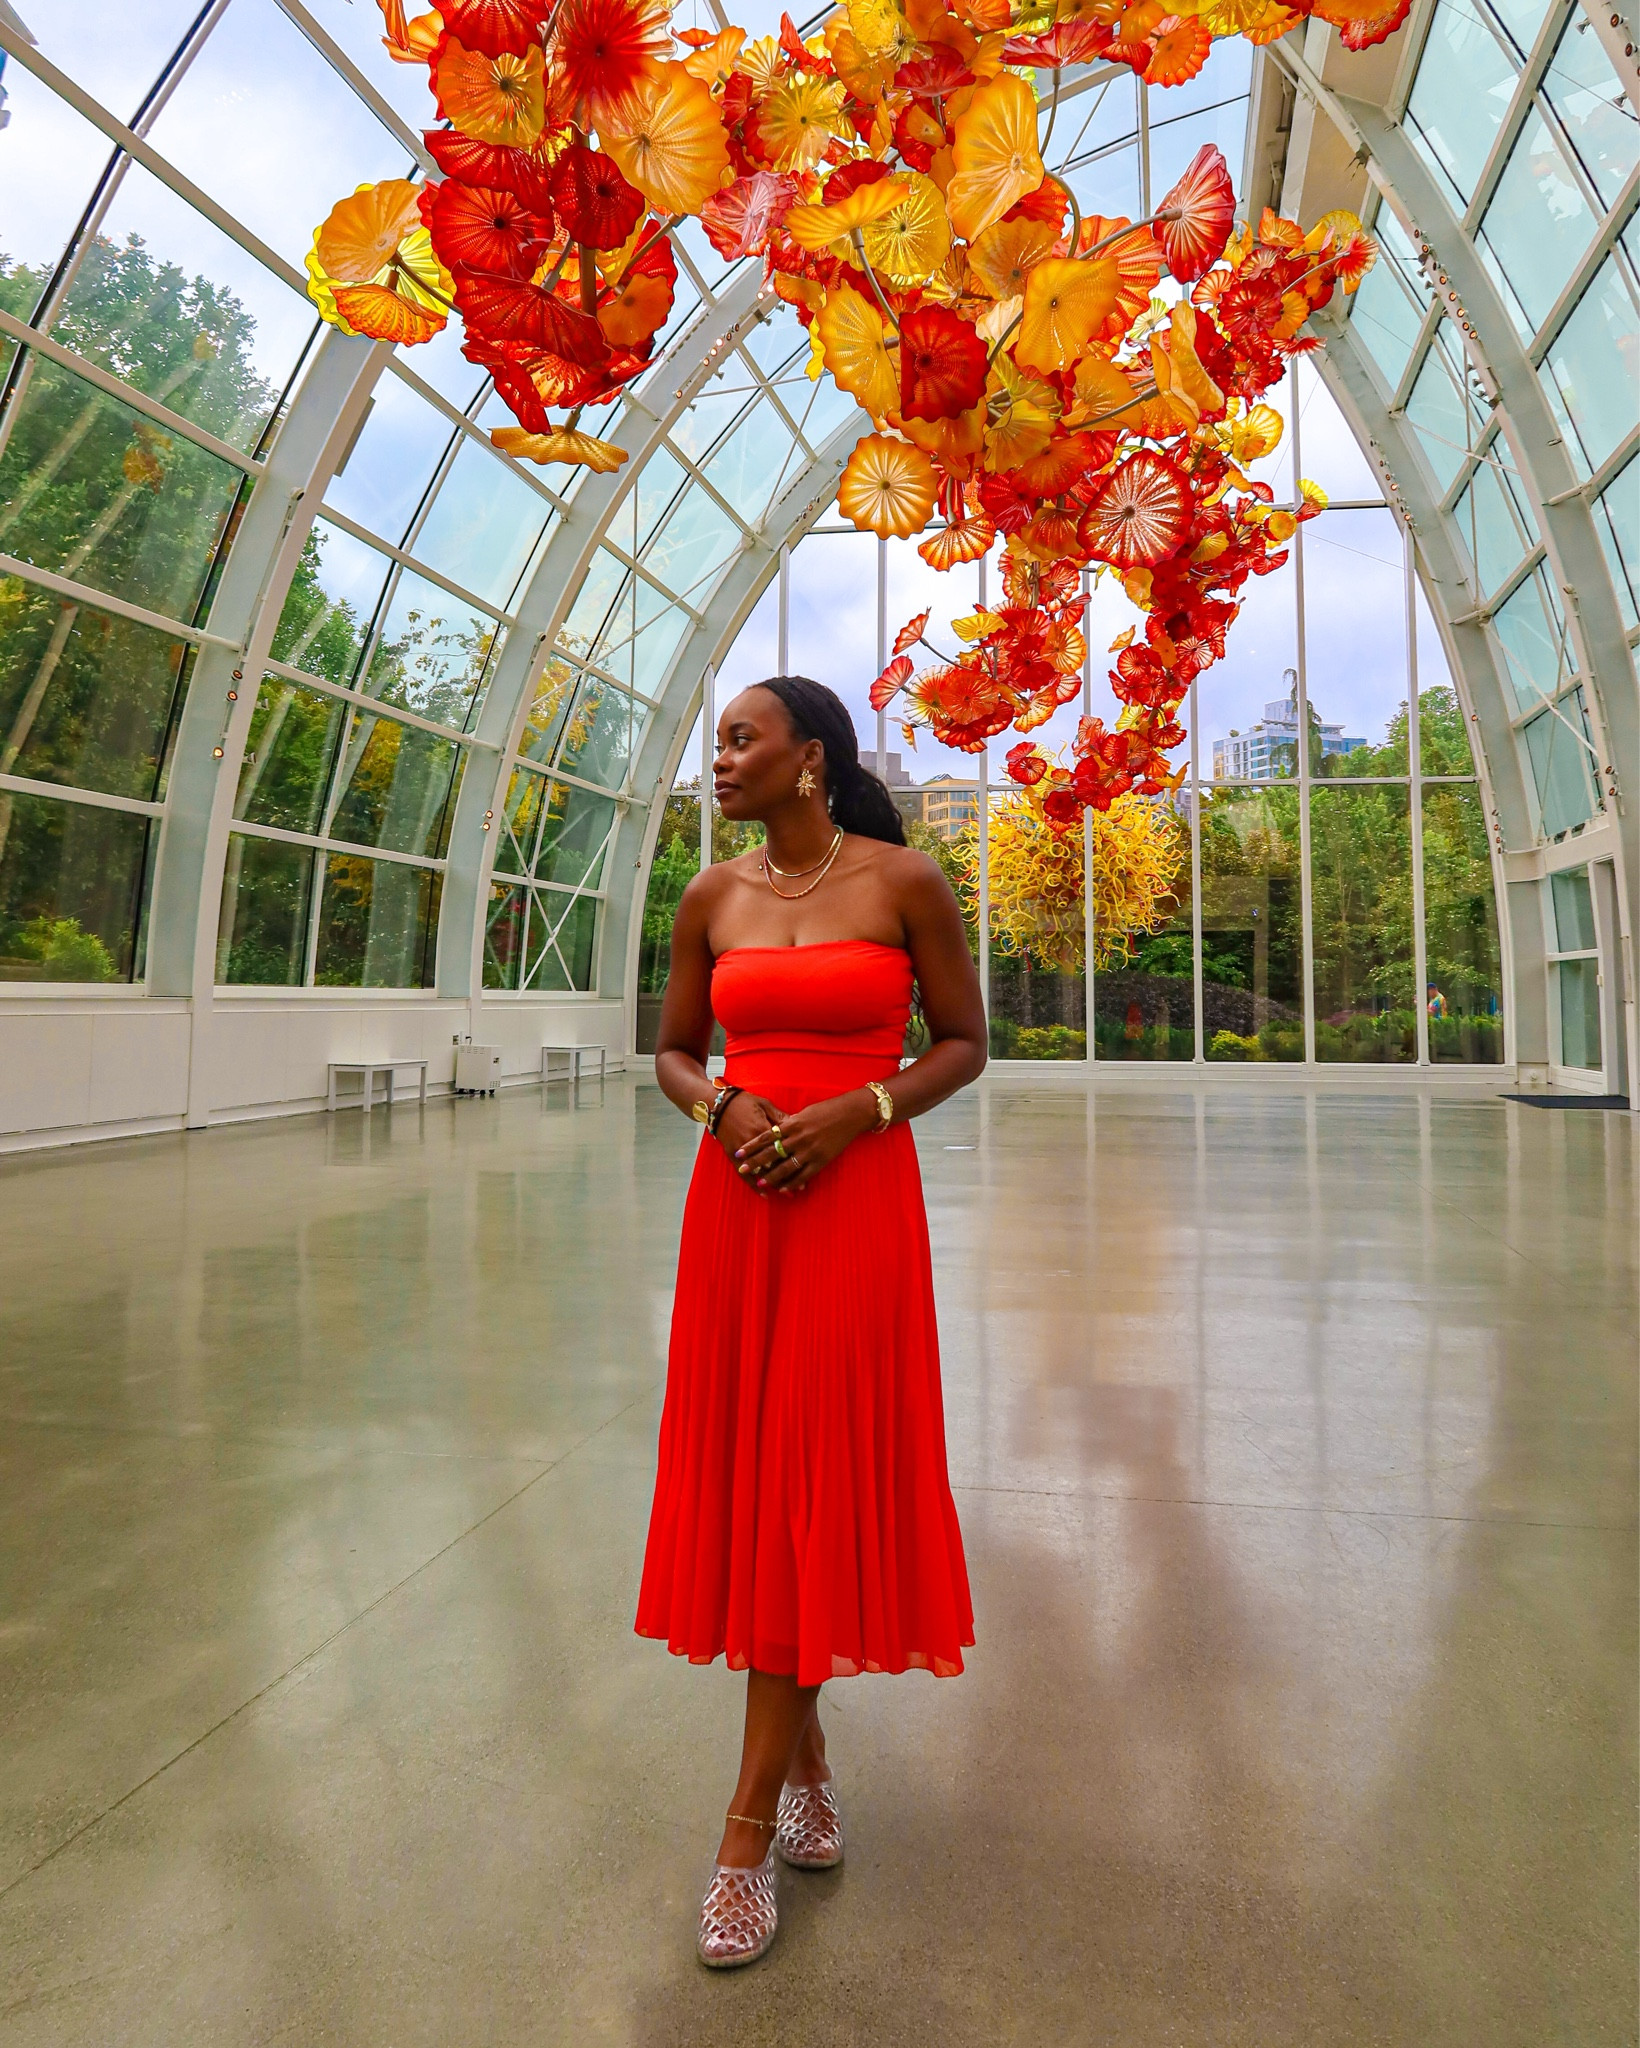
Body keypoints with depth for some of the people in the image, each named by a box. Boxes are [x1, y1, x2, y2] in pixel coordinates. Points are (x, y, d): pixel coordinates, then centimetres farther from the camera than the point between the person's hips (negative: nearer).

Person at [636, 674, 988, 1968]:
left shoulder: (905, 882, -3)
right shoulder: (712, 899, 8)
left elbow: (965, 1044, 1)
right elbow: (674, 1051, 14)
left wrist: (856, 1109, -15)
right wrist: (724, 1105, -8)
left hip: (856, 1204, -4)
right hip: (734, 1199, 4)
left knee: (811, 1486, -1)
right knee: (745, 1474, 10)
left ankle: (749, 1832, 12)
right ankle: (807, 1766, 32)